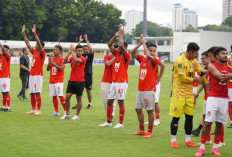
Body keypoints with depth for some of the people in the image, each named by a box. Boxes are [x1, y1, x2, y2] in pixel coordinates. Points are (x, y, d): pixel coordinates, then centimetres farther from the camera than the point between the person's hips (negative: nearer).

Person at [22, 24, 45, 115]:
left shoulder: (42, 53, -6)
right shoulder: (34, 52, 14)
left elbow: (39, 43, -20)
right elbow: (27, 44, 16)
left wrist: (34, 33, -25)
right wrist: (23, 33, 12)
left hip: (38, 75, -8)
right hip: (31, 75, 8)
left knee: (37, 93, -8)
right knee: (32, 93, 8)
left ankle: (39, 110, -5)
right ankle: (33, 109, 14)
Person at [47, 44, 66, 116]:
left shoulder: (61, 59, -5)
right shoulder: (51, 58, 12)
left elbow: (61, 68, -17)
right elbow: (48, 69, 9)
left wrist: (53, 63, -18)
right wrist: (49, 62, -7)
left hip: (59, 81, -6)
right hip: (51, 81, 6)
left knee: (60, 95, -11)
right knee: (54, 96, 6)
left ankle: (65, 110, -2)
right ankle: (56, 112, 11)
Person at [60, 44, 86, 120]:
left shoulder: (83, 59, -6)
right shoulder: (72, 58, 8)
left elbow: (76, 60, -25)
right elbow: (65, 61, -8)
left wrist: (72, 51, -15)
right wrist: (69, 52, -14)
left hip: (80, 82, -4)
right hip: (71, 81, 4)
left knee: (79, 99, 3)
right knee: (67, 97, 0)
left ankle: (77, 115, 14)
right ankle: (67, 114, 15)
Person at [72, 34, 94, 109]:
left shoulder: (90, 55, 2)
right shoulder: (80, 55, 10)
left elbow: (91, 49, -14)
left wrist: (86, 40, -8)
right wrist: (79, 41, 0)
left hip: (88, 75, -2)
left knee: (88, 90, 4)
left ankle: (90, 104, 15)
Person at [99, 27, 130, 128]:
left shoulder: (126, 56, -8)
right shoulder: (116, 53, 12)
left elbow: (122, 46, -23)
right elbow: (109, 45, 7)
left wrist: (120, 35, -10)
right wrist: (115, 36, -2)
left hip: (122, 82, -7)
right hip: (114, 82, 7)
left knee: (121, 102, -3)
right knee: (109, 101, 8)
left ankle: (120, 123, 2)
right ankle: (109, 121, 16)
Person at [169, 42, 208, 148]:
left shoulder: (194, 61, 9)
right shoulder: (180, 61, -16)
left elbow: (201, 72, 13)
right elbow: (182, 78, -19)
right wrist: (195, 80, -7)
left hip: (189, 94, 7)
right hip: (179, 94, -7)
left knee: (189, 116, 8)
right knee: (176, 117, -1)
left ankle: (188, 140, 17)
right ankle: (173, 140, 8)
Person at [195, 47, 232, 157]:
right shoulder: (212, 66, -2)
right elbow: (220, 76, -15)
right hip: (213, 97, -5)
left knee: (219, 123, 7)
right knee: (208, 122, -7)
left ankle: (215, 147, 16)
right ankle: (202, 147, -1)